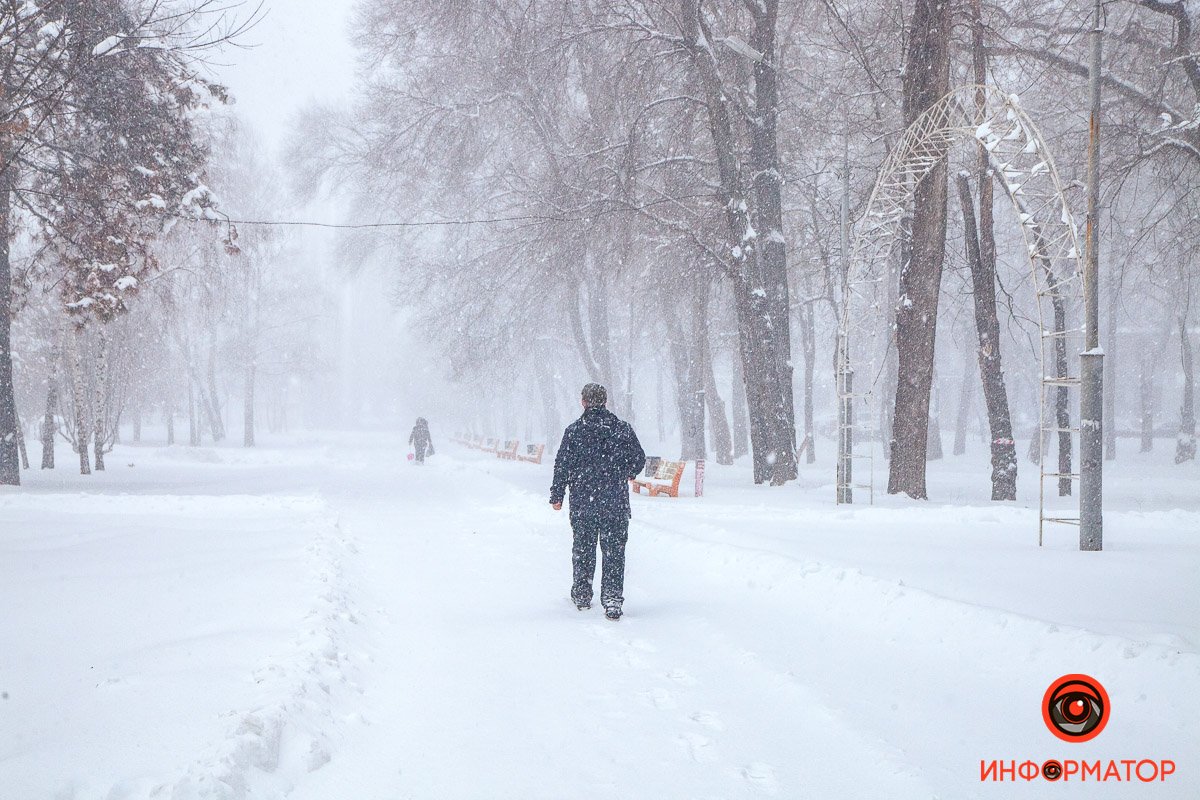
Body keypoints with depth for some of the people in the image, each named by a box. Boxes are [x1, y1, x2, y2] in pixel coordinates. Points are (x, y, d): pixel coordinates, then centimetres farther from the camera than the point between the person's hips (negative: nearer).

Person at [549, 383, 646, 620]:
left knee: (583, 547, 14)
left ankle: (581, 595, 23)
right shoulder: (623, 429, 0)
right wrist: (628, 473, 28)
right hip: (616, 503, 0)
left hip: (582, 502, 0)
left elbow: (562, 465, -4)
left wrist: (557, 496, 6)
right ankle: (612, 597, -9)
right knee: (614, 550, 1)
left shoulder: (574, 431, -5)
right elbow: (639, 458, 6)